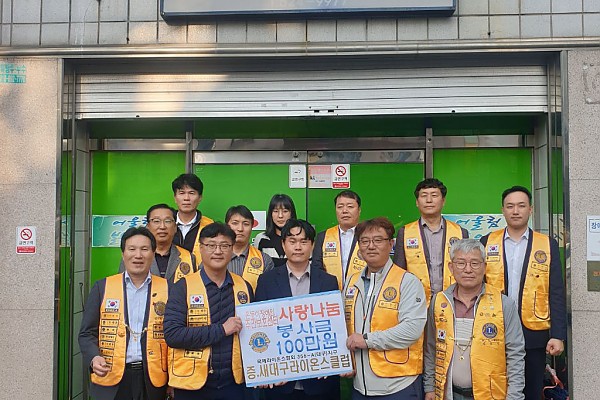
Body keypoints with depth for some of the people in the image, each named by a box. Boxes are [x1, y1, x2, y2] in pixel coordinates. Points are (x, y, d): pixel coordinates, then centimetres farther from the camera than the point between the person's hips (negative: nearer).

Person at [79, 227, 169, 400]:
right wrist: (94, 357, -15)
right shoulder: (102, 287, 4)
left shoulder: (167, 289, 2)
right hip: (111, 381, 0)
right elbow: (87, 333, 4)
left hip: (152, 381, 0)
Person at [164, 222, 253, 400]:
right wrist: (221, 330, -17)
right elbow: (171, 334, -15)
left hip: (233, 382, 3)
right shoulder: (183, 287, -6)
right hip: (192, 384, -2)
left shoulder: (244, 287, 5)